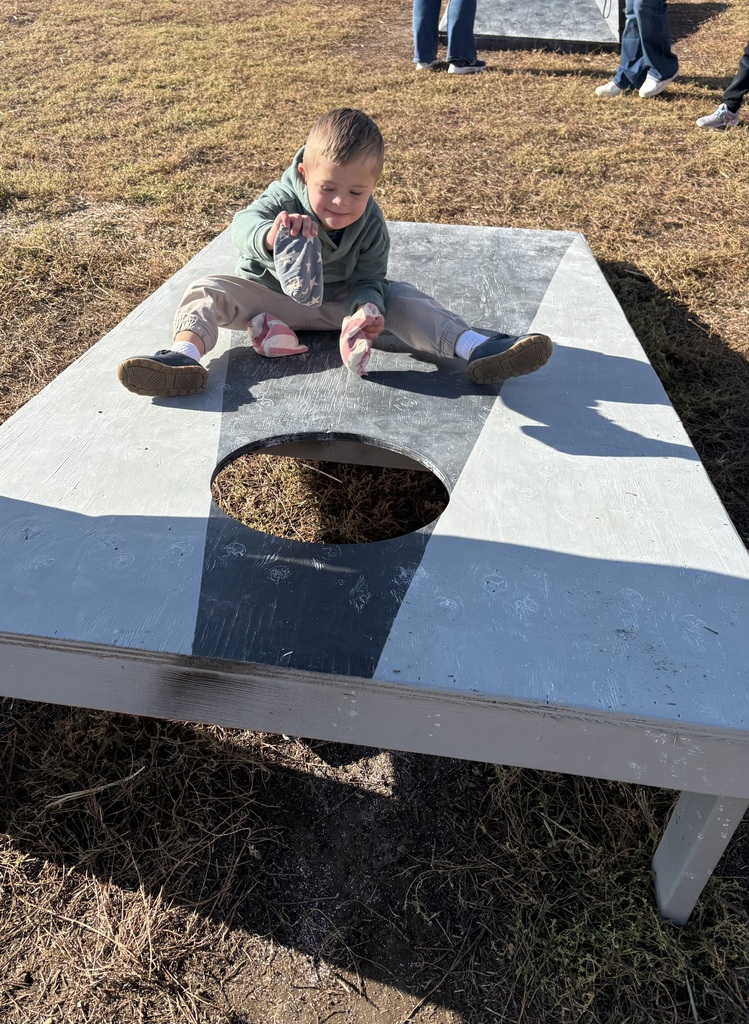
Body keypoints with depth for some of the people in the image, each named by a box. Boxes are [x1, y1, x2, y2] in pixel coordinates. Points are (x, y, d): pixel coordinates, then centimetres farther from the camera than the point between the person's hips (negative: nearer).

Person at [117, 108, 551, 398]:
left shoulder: (371, 224, -15)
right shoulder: (284, 199, -23)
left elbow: (368, 280, -13)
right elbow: (243, 224, -41)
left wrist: (366, 309, -40)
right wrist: (269, 235, -68)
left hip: (339, 301, 1)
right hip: (270, 294, 0)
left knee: (401, 298, -20)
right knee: (207, 292, -24)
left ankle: (478, 351, -32)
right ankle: (185, 356, -50)